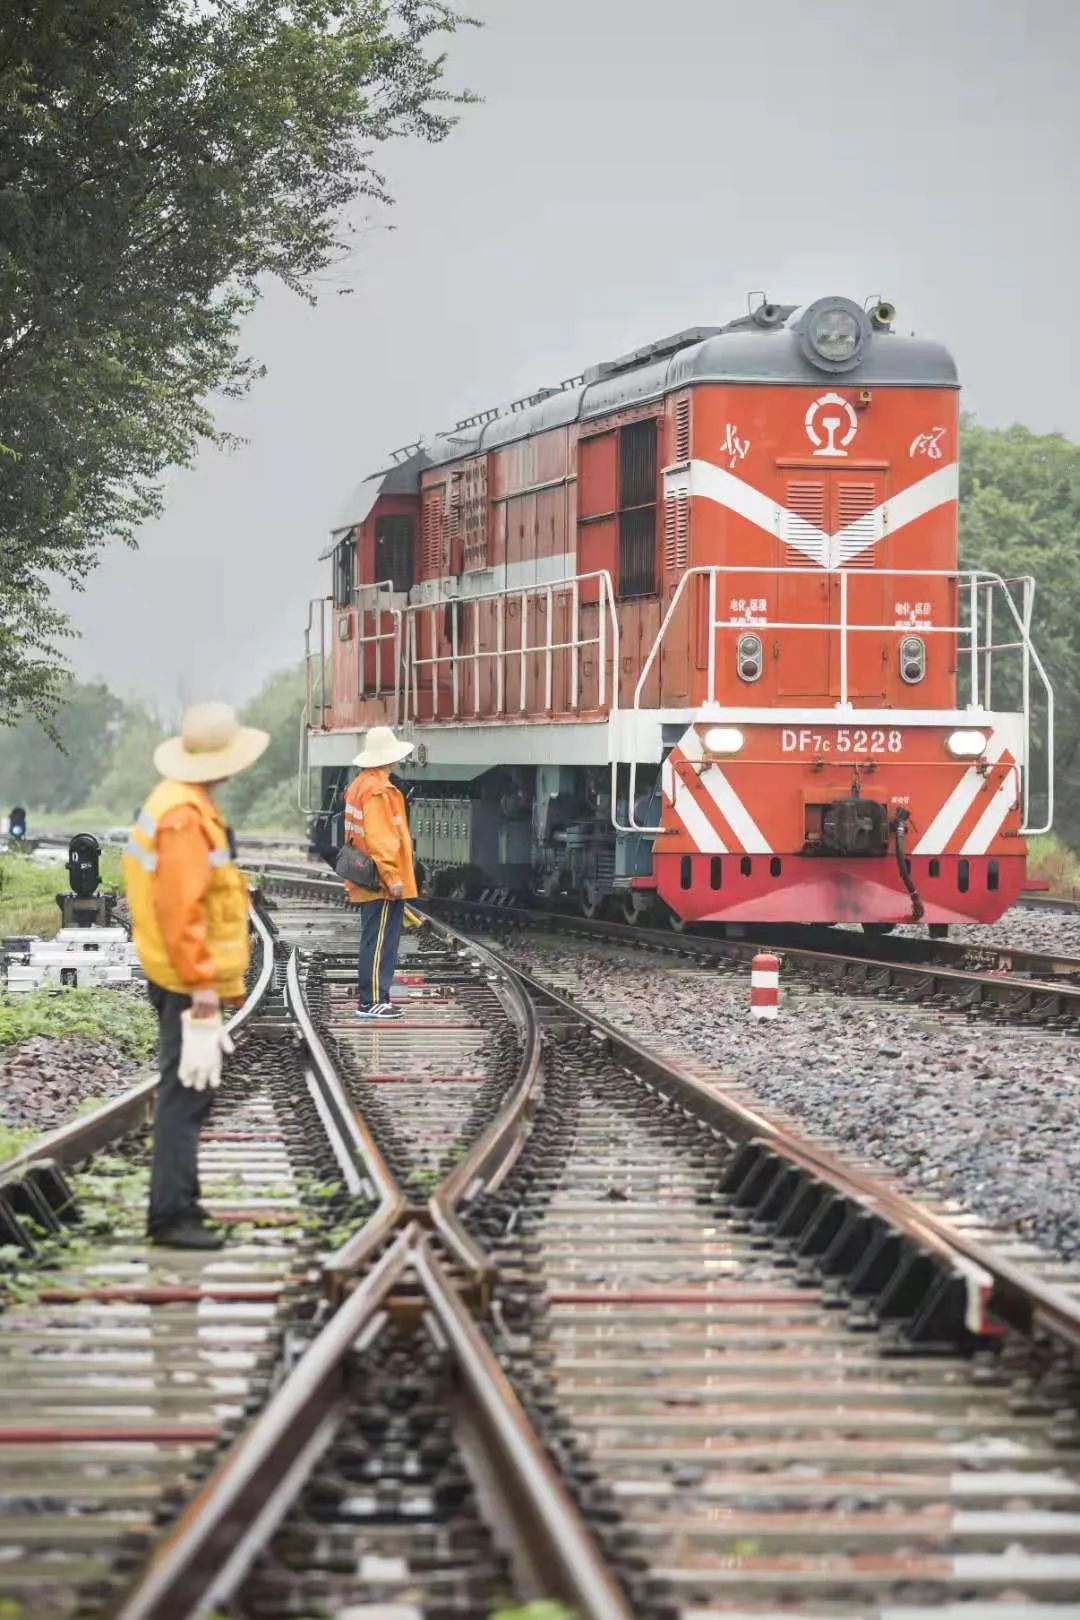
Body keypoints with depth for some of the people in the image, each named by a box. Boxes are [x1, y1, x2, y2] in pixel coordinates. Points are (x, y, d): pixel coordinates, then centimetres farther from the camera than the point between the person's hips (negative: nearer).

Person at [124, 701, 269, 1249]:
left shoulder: (176, 802, 11)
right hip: (189, 979, -11)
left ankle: (178, 1205, 25)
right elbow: (181, 913, -25)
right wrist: (204, 996, -24)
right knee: (185, 1093, -8)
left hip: (180, 978, 11)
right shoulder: (185, 817, -21)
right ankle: (172, 1215, -6)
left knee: (184, 1091, 17)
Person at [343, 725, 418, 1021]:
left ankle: (372, 998, 19)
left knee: (375, 941, 15)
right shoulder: (377, 791, -18)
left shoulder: (359, 785, 15)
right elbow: (378, 838, -23)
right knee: (380, 942, -7)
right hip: (382, 884, -11)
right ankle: (372, 1002, -6)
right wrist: (392, 877, -21)